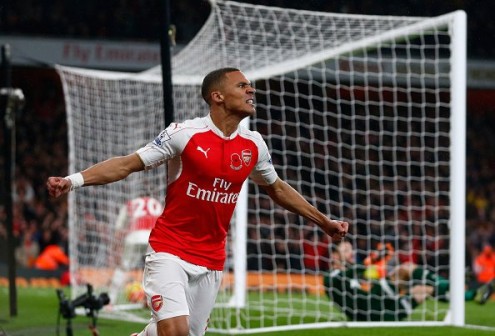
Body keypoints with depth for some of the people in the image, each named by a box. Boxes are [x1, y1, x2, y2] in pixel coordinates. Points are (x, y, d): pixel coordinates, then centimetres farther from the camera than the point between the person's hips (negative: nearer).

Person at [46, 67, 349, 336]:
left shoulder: (254, 144, 4)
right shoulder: (185, 134, -11)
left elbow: (277, 188, 22)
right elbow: (128, 164, -10)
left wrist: (323, 221, 26)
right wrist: (73, 180, -22)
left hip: (211, 260, 5)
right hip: (169, 251, -5)